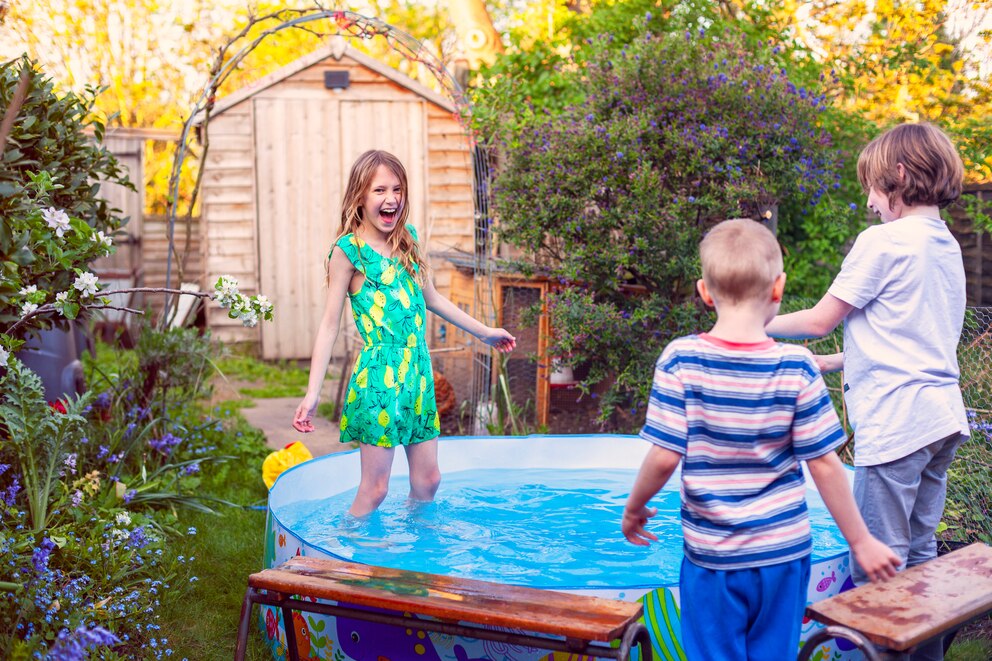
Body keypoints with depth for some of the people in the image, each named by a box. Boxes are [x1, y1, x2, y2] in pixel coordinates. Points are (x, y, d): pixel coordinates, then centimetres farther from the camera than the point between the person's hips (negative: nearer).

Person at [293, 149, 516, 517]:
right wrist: (312, 394, -12)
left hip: (419, 372, 6)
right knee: (374, 489, -4)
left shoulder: (407, 240, 10)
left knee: (428, 480, 11)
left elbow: (432, 299, 23)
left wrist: (484, 332, 31)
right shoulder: (348, 250, -7)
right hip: (380, 375, -6)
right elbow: (330, 324, -7)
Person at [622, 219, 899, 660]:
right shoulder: (796, 367, -10)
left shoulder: (680, 360, -12)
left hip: (711, 557, -1)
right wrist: (861, 541, 4)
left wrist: (634, 508, 7)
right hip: (783, 552, 1)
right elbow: (823, 463, -7)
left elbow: (664, 457, -12)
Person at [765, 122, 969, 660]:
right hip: (941, 418, 9)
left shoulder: (882, 241, -10)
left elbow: (821, 320, -7)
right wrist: (825, 363, 22)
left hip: (895, 423, -9)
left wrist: (761, 325, 10)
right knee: (918, 556, 15)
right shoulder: (946, 247, 15)